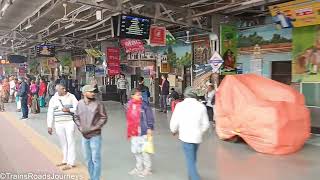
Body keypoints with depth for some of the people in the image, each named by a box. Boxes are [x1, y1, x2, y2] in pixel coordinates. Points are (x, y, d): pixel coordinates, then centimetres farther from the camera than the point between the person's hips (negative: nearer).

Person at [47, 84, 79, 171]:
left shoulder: (71, 97, 0)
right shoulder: (53, 99, 6)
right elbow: (50, 113, 6)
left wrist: (69, 109, -18)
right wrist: (49, 126, 2)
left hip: (70, 122, -3)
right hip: (58, 124, 3)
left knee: (70, 142, -2)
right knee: (63, 143, 12)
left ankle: (71, 162, 4)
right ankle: (65, 160, 26)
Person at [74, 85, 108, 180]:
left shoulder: (98, 104, -11)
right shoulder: (80, 104, 1)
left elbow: (104, 118, -9)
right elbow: (76, 117, 12)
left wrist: (93, 128, -15)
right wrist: (80, 127, -2)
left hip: (95, 136, -5)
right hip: (84, 136, 5)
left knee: (96, 159, 0)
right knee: (88, 159, 18)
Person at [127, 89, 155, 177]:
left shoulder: (144, 105, -9)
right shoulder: (130, 105, 8)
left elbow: (150, 117, -10)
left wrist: (149, 128, -16)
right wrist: (129, 133, 18)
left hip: (143, 132, -6)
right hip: (134, 133, 6)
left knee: (144, 151, 3)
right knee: (136, 151, 16)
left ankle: (147, 169, 21)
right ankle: (139, 168, 34)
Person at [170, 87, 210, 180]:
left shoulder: (180, 105, -8)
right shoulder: (201, 106, -1)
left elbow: (174, 122, -7)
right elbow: (205, 124, 2)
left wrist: (174, 131, 14)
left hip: (186, 137, -4)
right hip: (197, 137, 4)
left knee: (190, 161, 0)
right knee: (192, 159, 23)